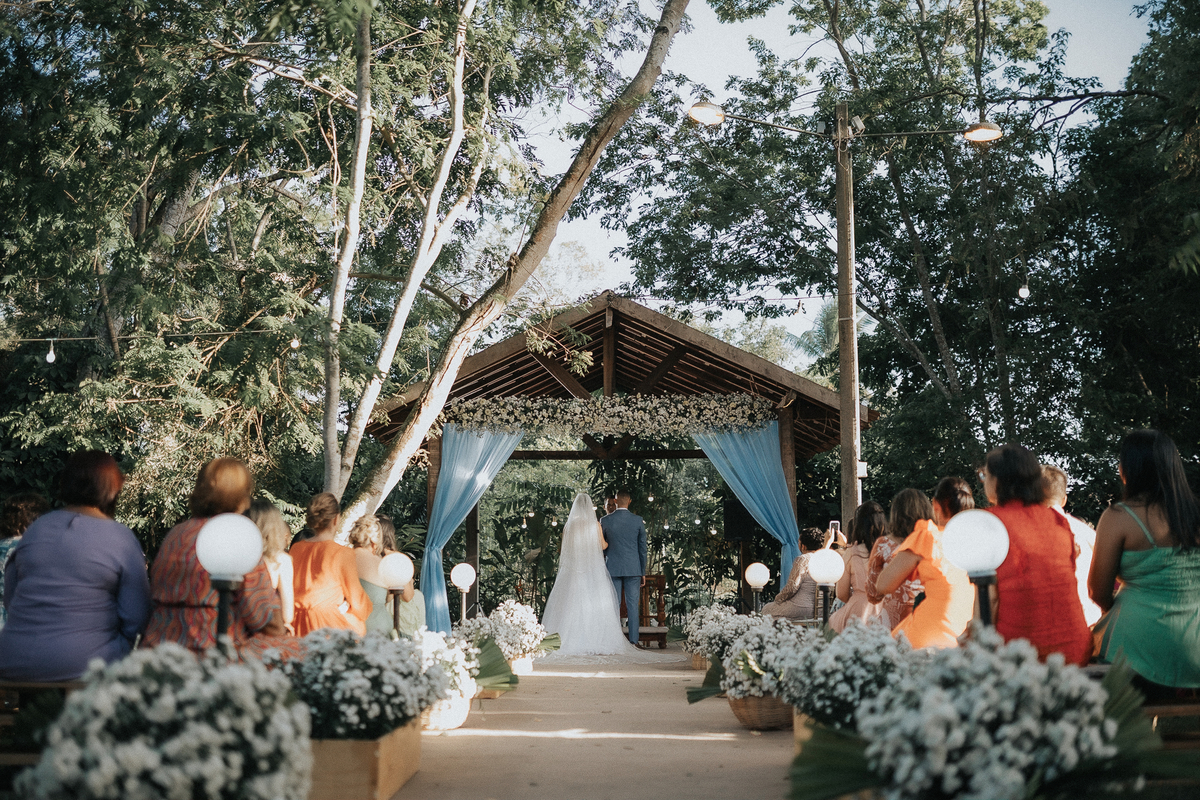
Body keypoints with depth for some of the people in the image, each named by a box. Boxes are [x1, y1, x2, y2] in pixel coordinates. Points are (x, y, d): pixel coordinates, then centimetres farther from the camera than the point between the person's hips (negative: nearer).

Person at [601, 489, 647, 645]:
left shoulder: (605, 521, -3)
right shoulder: (638, 521, -1)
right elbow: (643, 548, 3)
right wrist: (643, 572, 9)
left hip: (613, 568, 0)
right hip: (633, 568, 0)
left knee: (614, 605, 4)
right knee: (633, 605, 3)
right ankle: (633, 641, 2)